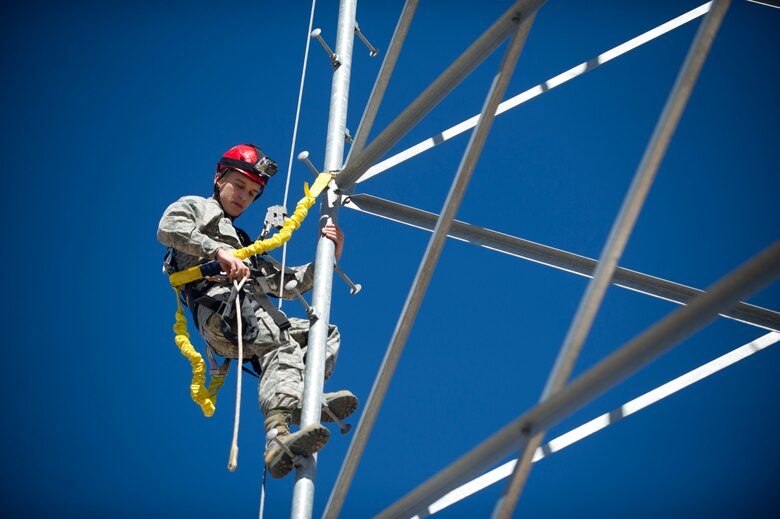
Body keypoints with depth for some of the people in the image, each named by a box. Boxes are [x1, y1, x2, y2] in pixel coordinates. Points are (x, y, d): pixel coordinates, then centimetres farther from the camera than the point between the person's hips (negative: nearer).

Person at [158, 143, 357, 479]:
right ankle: (278, 438, -56)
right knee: (282, 350, -32)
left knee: (326, 333, -1)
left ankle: (303, 395, -30)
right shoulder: (195, 206, 22)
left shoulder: (246, 246, 42)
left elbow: (287, 284, 34)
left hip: (259, 313, 8)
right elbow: (168, 229, -3)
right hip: (220, 304, -8)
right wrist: (218, 251, -15)